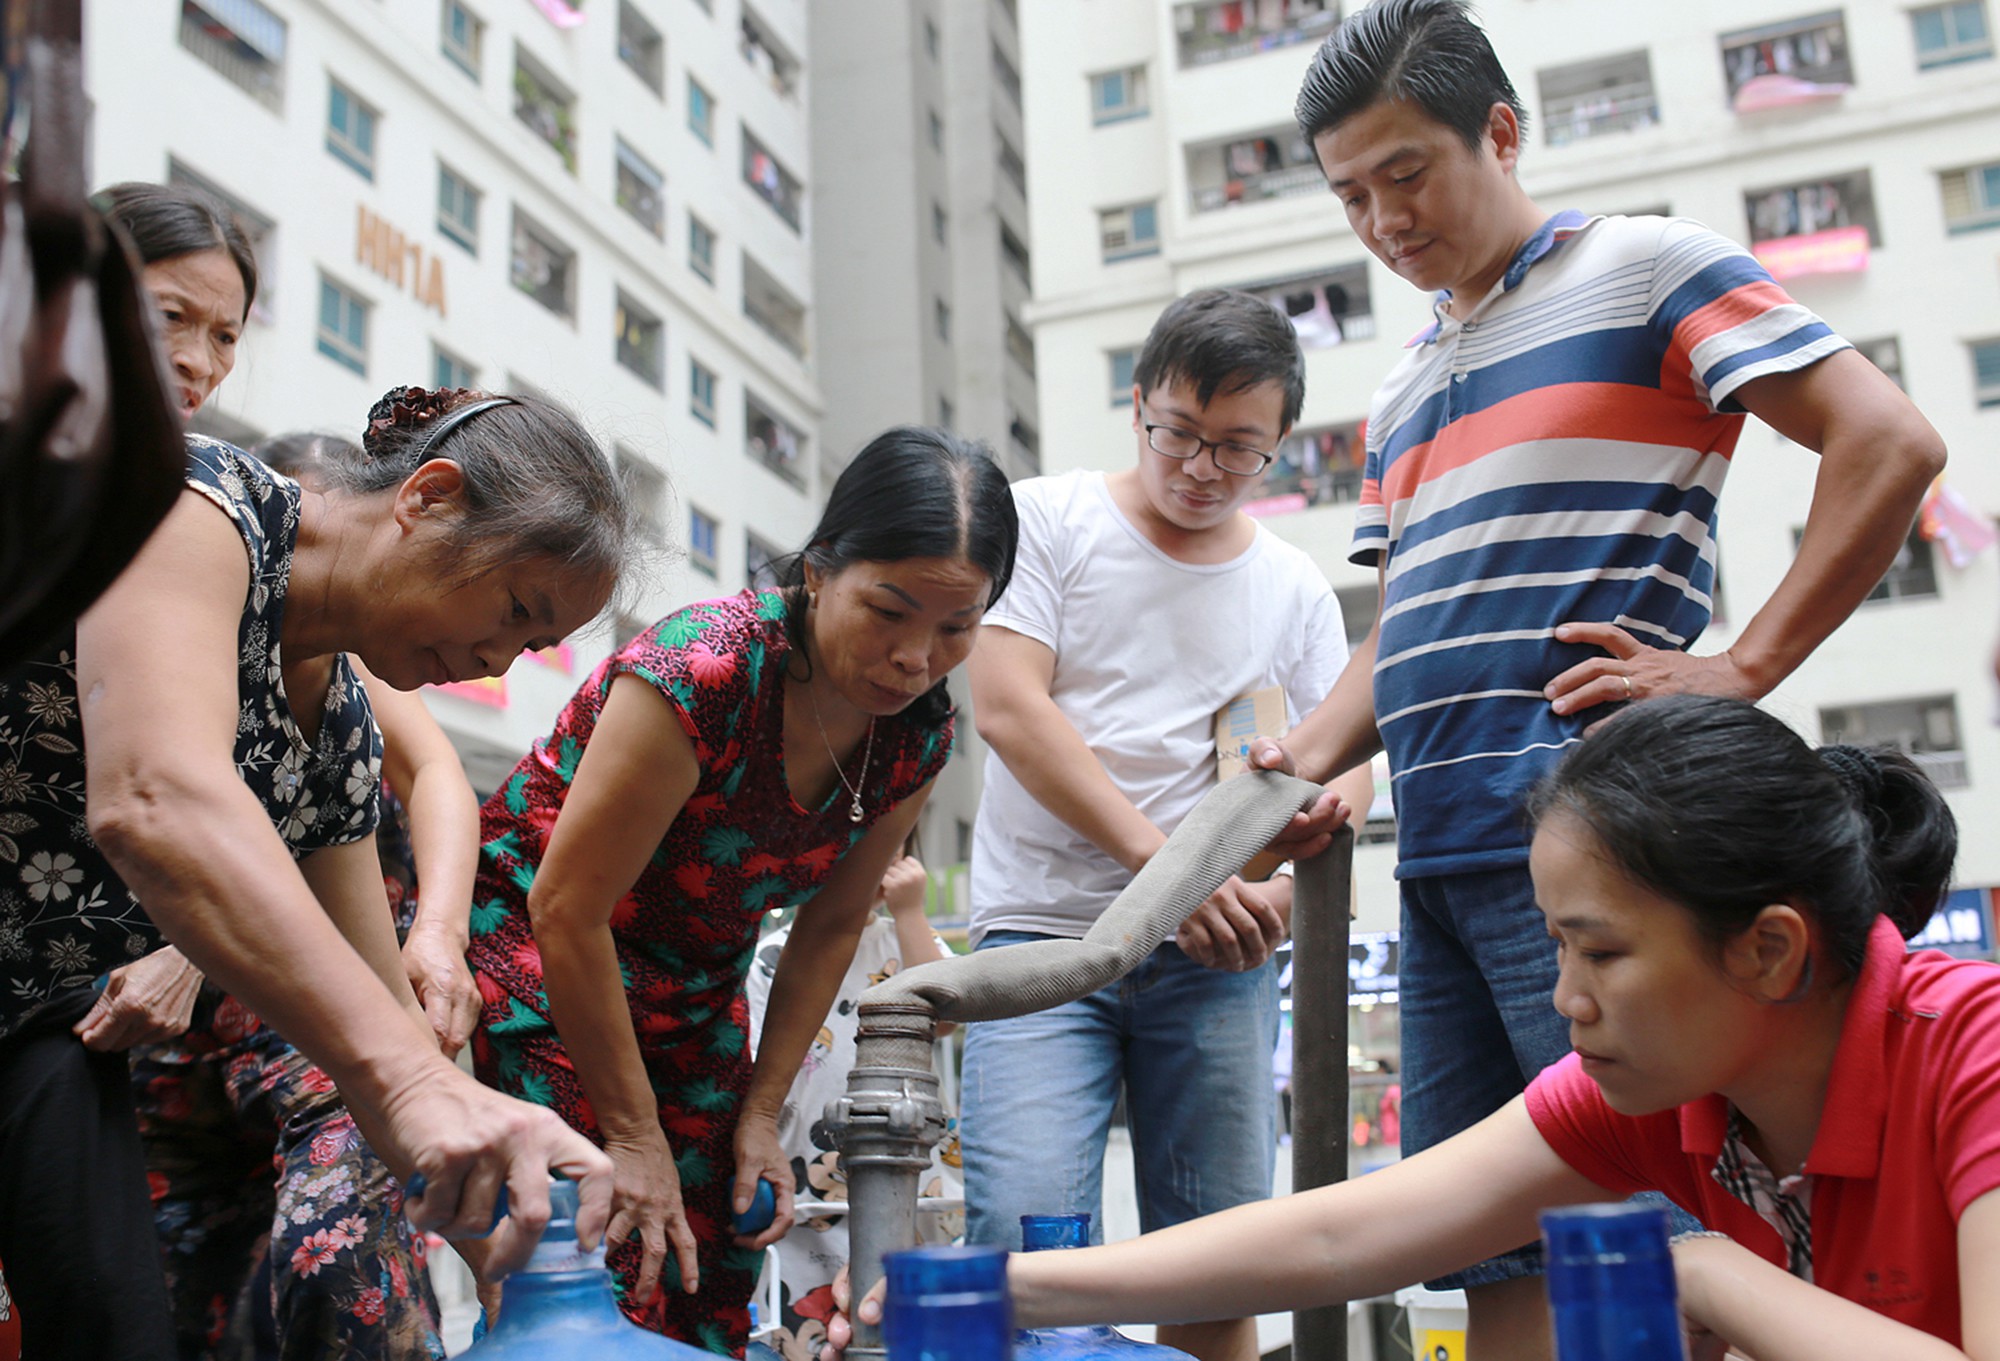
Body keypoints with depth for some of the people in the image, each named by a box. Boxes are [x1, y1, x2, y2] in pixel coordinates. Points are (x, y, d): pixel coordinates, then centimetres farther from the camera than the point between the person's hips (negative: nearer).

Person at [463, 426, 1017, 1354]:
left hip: (697, 990, 6)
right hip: (535, 947, -6)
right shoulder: (703, 669, -31)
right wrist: (634, 1133, -18)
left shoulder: (918, 733, -10)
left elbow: (830, 926, 2)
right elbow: (568, 910, -25)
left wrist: (760, 1116, 1)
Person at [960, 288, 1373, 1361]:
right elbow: (1006, 708, -7)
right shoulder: (1048, 520, 3)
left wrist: (1284, 880, -8)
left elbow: (1342, 768, 14)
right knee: (1027, 1238, -14)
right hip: (1047, 933, -3)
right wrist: (1159, 861, -14)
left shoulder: (1296, 589, 12)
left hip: (1216, 956, 3)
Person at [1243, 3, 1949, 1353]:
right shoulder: (1403, 394, 23)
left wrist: (1740, 669, -12)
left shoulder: (1648, 268, 3)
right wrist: (1307, 757, 6)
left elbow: (1890, 442, -6)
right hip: (1436, 858, 7)